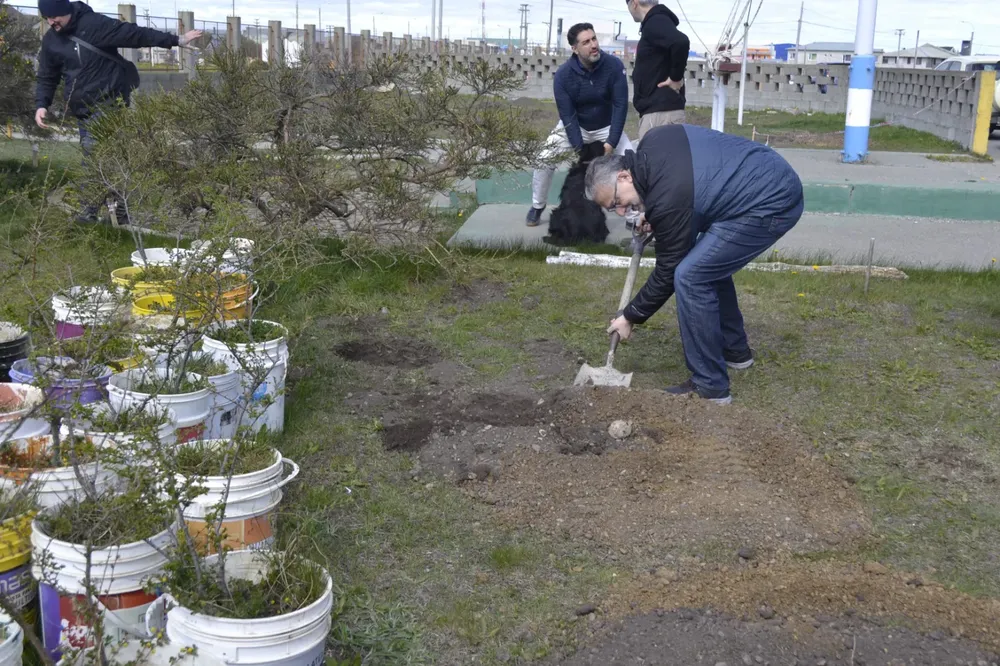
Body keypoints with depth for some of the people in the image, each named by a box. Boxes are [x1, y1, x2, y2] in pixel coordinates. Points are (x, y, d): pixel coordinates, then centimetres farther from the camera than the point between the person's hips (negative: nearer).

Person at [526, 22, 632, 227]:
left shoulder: (614, 65, -25)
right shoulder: (563, 74, -24)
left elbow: (620, 105, -21)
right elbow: (567, 115, -21)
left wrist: (611, 142, -27)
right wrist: (580, 149, -26)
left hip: (606, 127, 0)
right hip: (574, 127, 0)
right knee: (545, 161, -14)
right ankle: (537, 207, 11)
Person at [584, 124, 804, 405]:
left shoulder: (667, 199, -21)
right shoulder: (652, 141, 3)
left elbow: (668, 272, -9)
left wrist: (630, 317, 4)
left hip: (772, 204, -11)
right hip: (776, 178, 11)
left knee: (690, 276, -13)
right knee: (708, 263, 23)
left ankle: (710, 387, -5)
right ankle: (734, 349, 36)